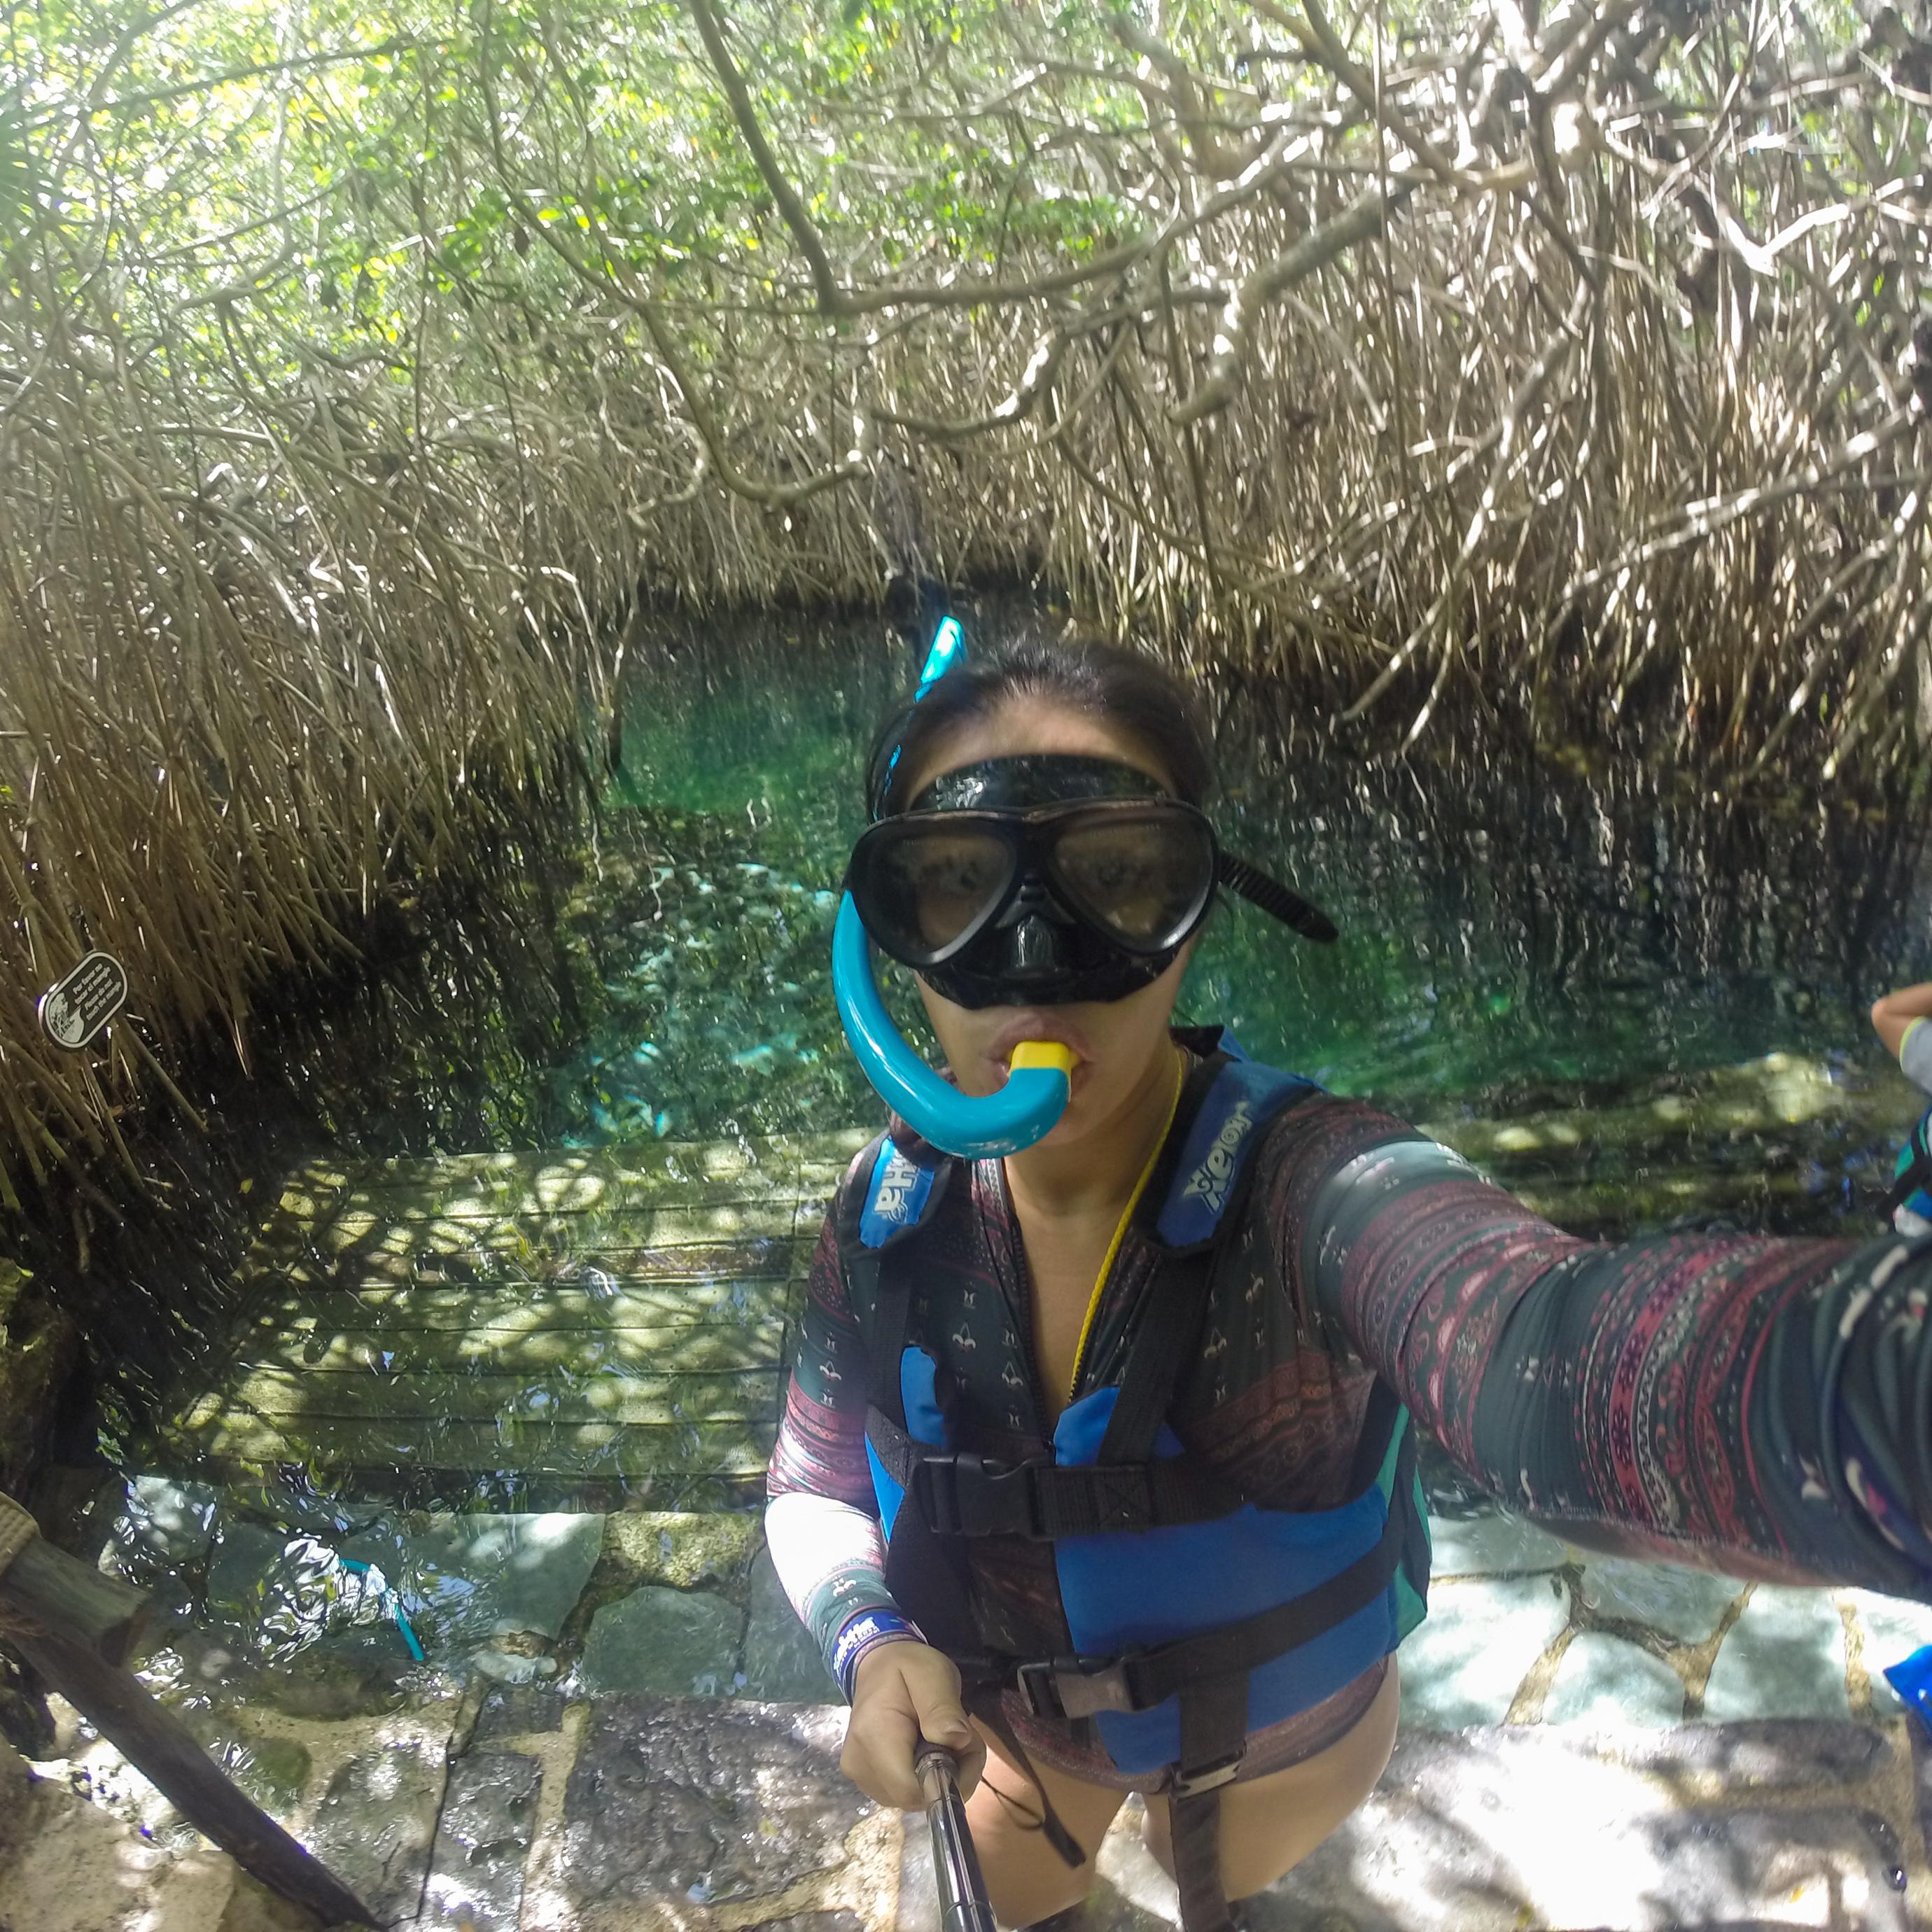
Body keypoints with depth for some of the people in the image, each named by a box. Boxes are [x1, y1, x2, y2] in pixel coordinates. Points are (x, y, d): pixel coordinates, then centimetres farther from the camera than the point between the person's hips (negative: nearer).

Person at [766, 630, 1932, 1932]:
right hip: (1019, 1725, 2)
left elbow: (1555, 1360, -60)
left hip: (1281, 1736, -1)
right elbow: (816, 1481, -8)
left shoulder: (1299, 1189, -38)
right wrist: (873, 1645, -30)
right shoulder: (893, 1210, -24)